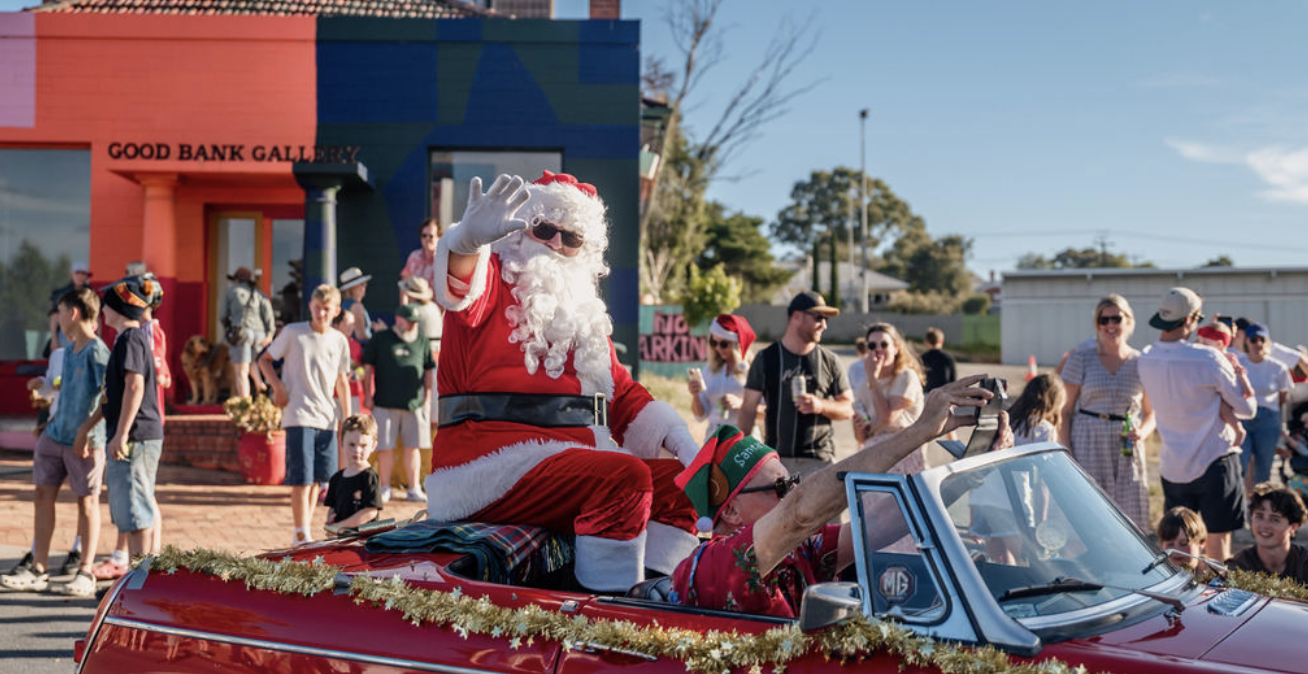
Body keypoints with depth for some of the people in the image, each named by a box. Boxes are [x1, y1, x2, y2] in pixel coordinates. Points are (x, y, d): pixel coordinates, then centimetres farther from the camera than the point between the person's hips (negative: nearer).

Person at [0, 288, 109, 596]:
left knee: (87, 501, 1)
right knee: (43, 496, 8)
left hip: (86, 440, -8)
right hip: (55, 435, 8)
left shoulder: (97, 351, -16)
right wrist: (53, 420, 19)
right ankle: (38, 571, 15)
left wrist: (85, 429, -22)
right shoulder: (68, 350, 11)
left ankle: (85, 574, 9)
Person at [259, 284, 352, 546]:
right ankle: (302, 536, -5)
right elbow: (264, 360, 9)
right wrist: (277, 385, -9)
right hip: (298, 416, -4)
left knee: (317, 478, 8)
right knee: (302, 479, -10)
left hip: (327, 419, 4)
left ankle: (302, 534, 20)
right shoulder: (292, 332, -1)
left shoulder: (339, 341, 9)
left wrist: (348, 421, 11)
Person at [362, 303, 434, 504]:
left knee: (412, 447, 4)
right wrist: (367, 395, 1)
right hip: (385, 404, -2)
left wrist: (427, 397, 12)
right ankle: (385, 488, 12)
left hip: (414, 403, 2)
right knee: (386, 448, 0)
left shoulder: (422, 341, 12)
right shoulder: (379, 339, 4)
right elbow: (368, 367, 5)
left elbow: (428, 371, 17)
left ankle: (414, 489, 12)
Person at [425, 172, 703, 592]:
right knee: (627, 477, -27)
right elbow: (462, 286, -22)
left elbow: (623, 393, 22)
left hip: (574, 458, 8)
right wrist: (468, 241, -47)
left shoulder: (584, 313, 24)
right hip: (491, 461, -7)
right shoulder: (491, 283, 4)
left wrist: (684, 444, 7)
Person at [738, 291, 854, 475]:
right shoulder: (766, 358, 6)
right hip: (776, 458, 0)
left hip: (819, 460, 1)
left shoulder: (830, 361, 9)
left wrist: (821, 406, -9)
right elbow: (748, 409, 5)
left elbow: (849, 409, 11)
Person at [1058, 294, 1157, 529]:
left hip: (1126, 450, 2)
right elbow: (1066, 410, 3)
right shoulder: (1081, 359, 3)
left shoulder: (1141, 363, 7)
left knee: (1130, 523, -2)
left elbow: (1150, 413, 14)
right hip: (1088, 446, -2)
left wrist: (1141, 433, -8)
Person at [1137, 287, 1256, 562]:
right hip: (1214, 462, -5)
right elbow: (1247, 408, -9)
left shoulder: (1145, 361, -2)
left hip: (1172, 465, 5)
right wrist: (1240, 373, 6)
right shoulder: (1209, 359, -19)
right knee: (1217, 537, 6)